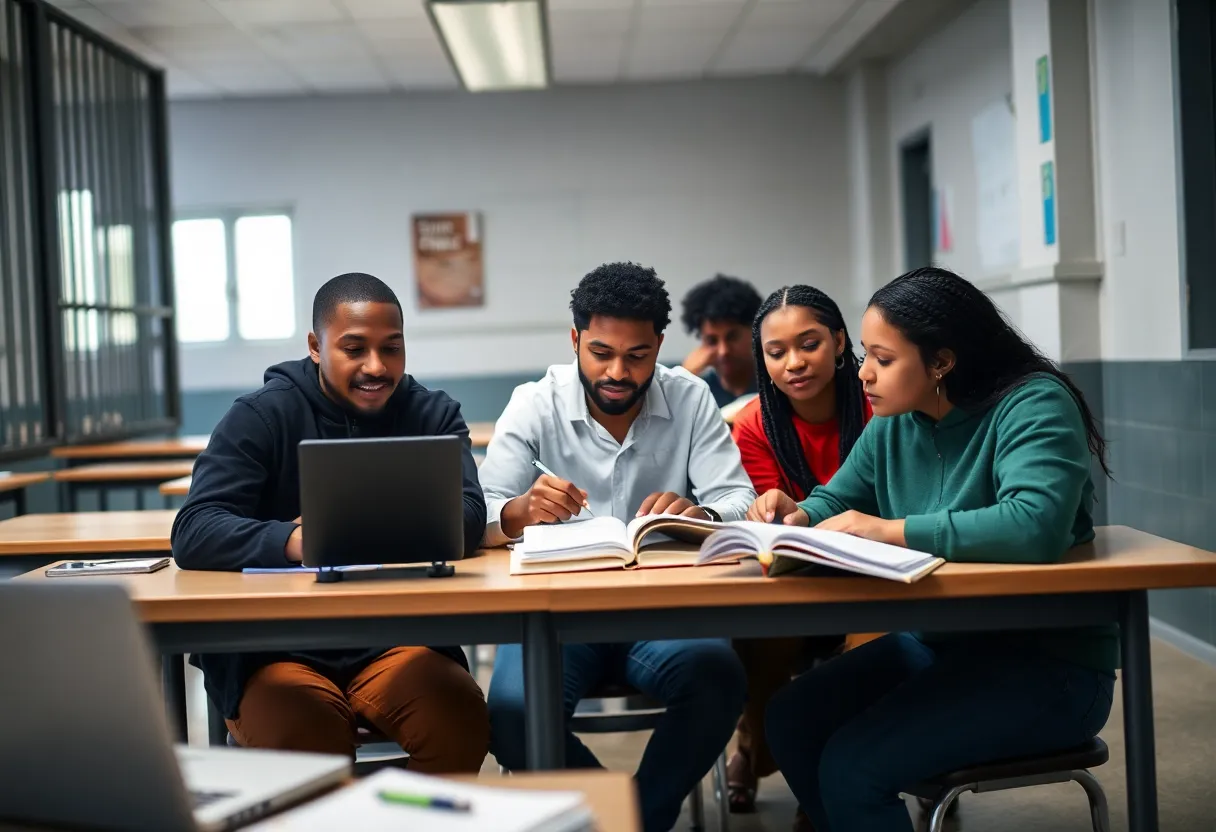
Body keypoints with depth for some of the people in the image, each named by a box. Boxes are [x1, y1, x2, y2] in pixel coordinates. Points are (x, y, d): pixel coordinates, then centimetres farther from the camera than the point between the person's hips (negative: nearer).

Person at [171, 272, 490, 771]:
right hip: (280, 651, -2)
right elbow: (193, 533, -11)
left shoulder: (433, 415, 8)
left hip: (396, 640, 2)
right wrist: (291, 541, -31)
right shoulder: (262, 417, 1)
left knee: (461, 719, -27)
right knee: (302, 735, -33)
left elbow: (467, 518, -8)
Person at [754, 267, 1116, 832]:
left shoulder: (1033, 405, -19)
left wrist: (890, 529, -29)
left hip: (1047, 663, -8)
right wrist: (801, 516, -9)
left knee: (851, 765, -20)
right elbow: (835, 501, 16)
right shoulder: (894, 425, 3)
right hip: (936, 643, 8)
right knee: (791, 719, -2)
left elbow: (1036, 526, -35)